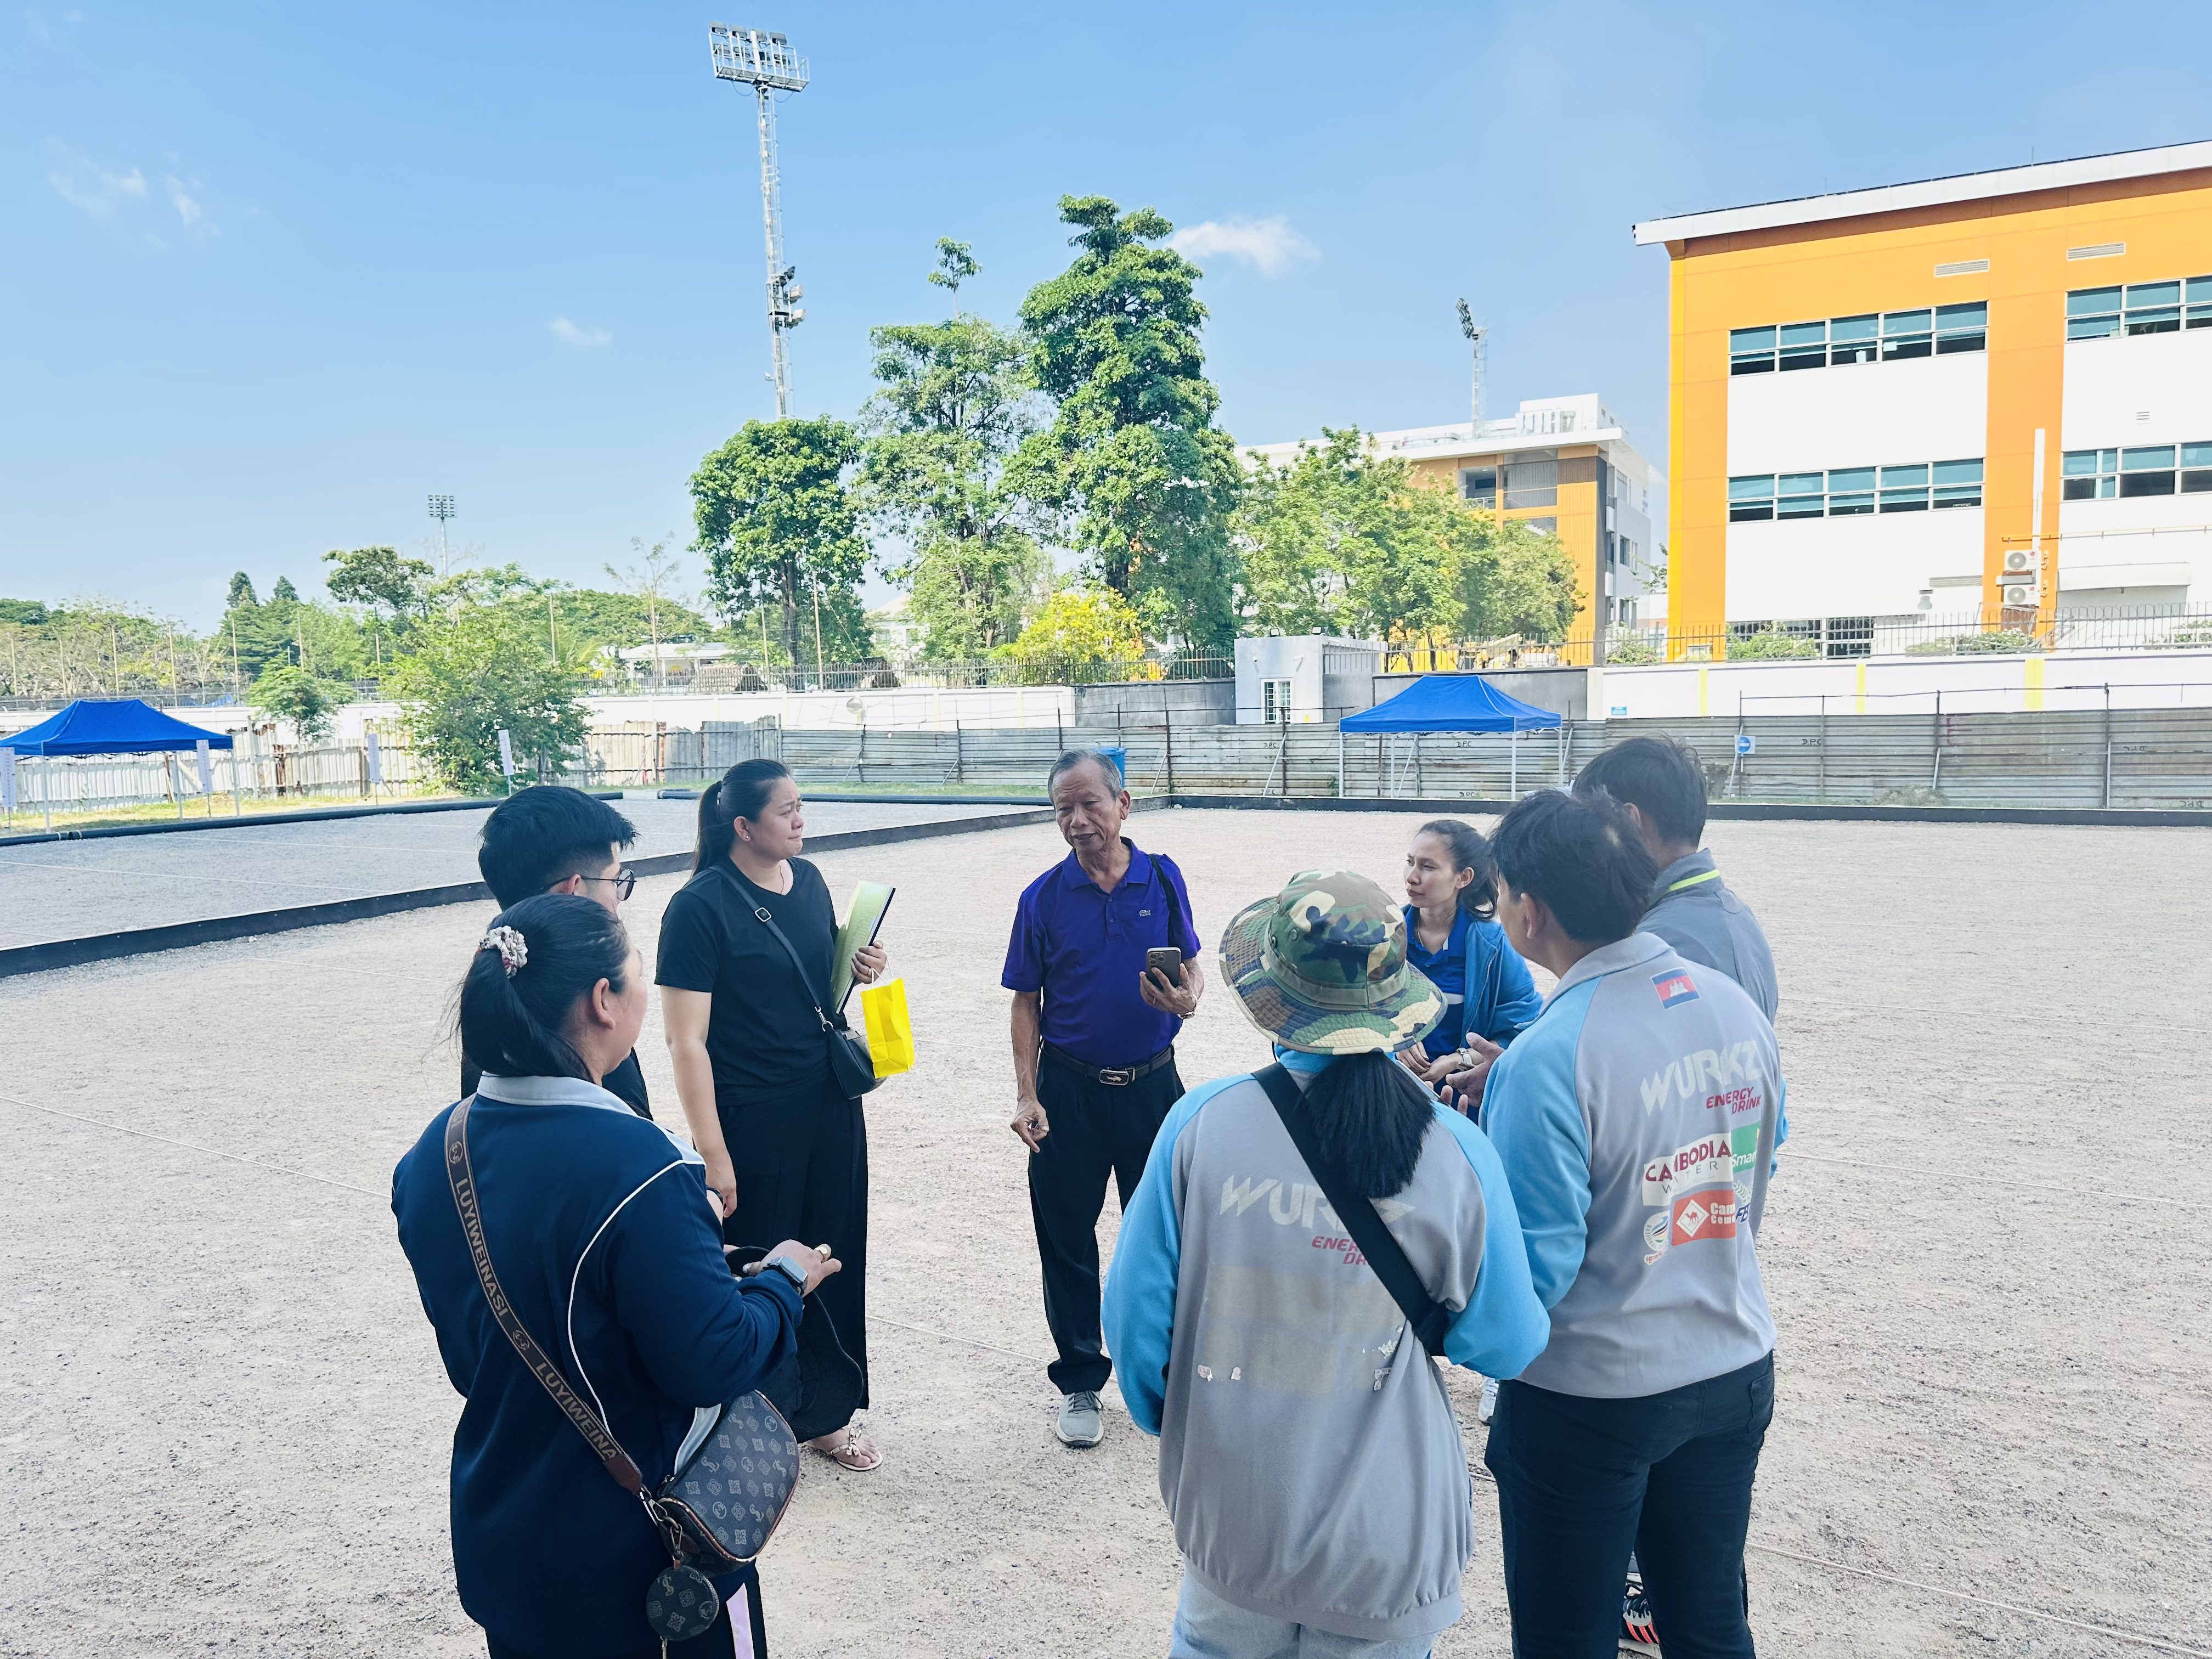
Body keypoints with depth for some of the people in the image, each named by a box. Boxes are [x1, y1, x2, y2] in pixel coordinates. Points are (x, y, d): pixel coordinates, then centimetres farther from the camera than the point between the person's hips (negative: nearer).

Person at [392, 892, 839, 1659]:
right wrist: (784, 1280, -7)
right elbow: (714, 1362, -24)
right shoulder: (635, 1166, -31)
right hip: (636, 1557, -7)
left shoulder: (433, 1153, -6)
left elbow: (464, 1350, 6)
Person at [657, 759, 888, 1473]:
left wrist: (859, 968, -3)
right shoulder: (701, 906, -16)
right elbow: (686, 1040, -17)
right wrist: (713, 1154, -19)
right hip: (752, 1121, -7)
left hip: (829, 1106, 7)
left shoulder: (808, 879, 5)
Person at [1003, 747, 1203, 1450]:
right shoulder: (1044, 897, -4)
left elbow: (1192, 966, 6)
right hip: (1069, 1090, -1)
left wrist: (1187, 1000, -18)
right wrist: (1026, 1095, -6)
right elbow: (1027, 1001, 0)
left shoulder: (1162, 879, -2)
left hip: (1152, 1082, 1)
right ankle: (1080, 1381, 24)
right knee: (1067, 1237, 7)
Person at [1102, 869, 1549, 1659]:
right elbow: (1507, 1347, -5)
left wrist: (1163, 1417, 12)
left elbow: (1135, 1313, -7)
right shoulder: (1456, 1151, -16)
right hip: (1388, 1545, 0)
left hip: (1232, 1525, 1)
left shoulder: (1202, 1122, -17)